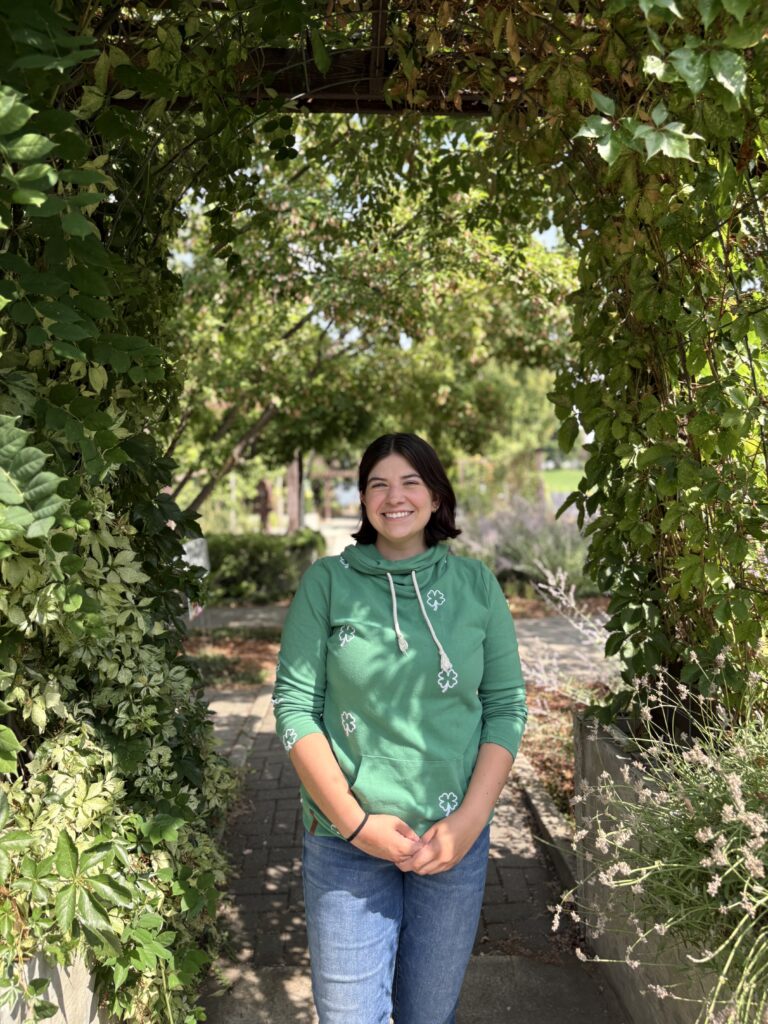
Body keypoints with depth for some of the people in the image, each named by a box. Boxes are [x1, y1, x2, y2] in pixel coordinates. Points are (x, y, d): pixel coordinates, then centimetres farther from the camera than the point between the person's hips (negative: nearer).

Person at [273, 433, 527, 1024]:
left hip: (455, 839, 2)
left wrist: (470, 820, -9)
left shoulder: (476, 584, 2)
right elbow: (294, 704, -6)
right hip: (345, 841, -1)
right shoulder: (327, 581, -3)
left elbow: (507, 706, 1)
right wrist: (355, 822, -12)